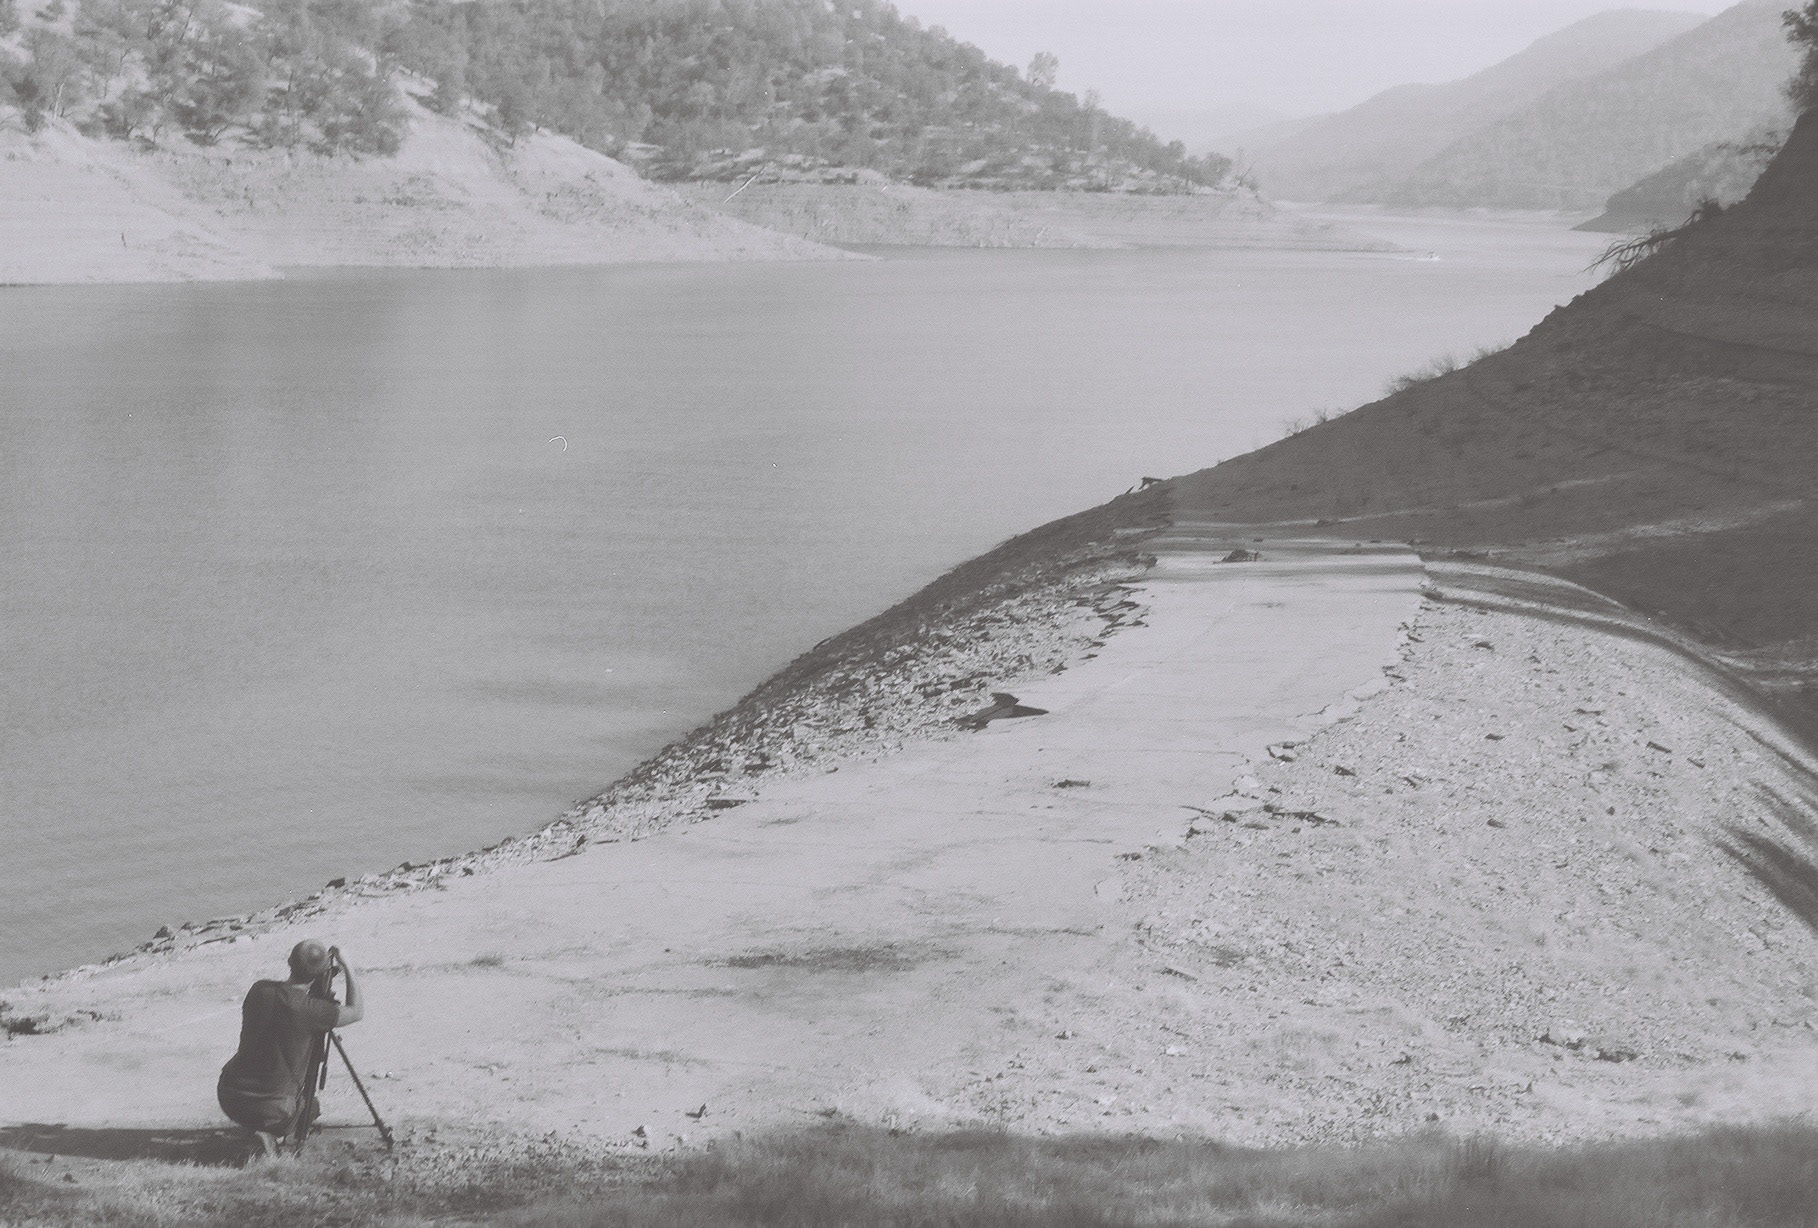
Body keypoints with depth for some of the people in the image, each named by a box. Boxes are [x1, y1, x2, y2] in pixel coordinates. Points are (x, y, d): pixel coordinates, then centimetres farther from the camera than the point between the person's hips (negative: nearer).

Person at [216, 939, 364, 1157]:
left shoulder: (259, 990, -2)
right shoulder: (309, 1009, -17)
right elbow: (356, 1012, 1)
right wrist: (347, 967, 8)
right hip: (274, 1109, -6)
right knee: (310, 1106, 27)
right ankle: (269, 1137, -1)